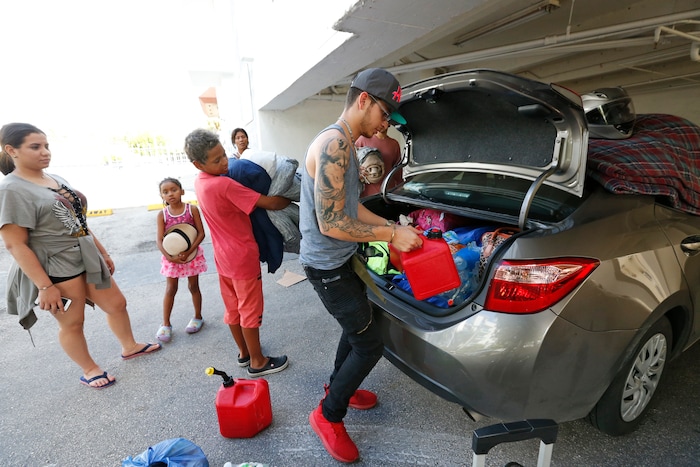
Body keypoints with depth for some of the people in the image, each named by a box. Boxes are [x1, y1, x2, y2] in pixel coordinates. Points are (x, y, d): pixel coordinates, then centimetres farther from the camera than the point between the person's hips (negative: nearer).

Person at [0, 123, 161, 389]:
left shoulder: (55, 179, 7)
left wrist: (103, 253, 17)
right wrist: (45, 286, -21)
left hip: (87, 260, 7)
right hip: (55, 271, -7)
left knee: (116, 304, 16)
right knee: (72, 323, 11)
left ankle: (129, 347, 39)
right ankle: (90, 370, 32)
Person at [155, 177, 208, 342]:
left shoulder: (192, 209, -11)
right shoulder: (162, 214, -7)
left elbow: (201, 233, -12)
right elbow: (159, 240, -9)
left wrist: (189, 251, -22)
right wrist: (170, 257, -22)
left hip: (192, 254, -1)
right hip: (171, 256, 1)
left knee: (193, 286, 12)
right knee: (170, 290, 7)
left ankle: (198, 317, 30)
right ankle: (165, 324, 20)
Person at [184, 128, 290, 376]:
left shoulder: (200, 181, 2)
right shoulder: (224, 185, -26)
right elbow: (268, 202, -26)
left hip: (223, 256, 8)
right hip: (243, 257, -8)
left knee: (233, 308, 19)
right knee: (251, 310, 7)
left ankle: (244, 353, 38)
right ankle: (257, 362, 23)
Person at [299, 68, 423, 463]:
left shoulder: (346, 145, 10)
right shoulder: (334, 144, -24)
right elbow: (330, 223, -28)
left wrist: (392, 226, 7)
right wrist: (391, 234, -19)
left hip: (342, 259, 10)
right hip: (327, 265, -10)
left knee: (357, 326, 24)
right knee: (371, 344, -1)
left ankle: (339, 387, 47)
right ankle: (329, 415, 22)